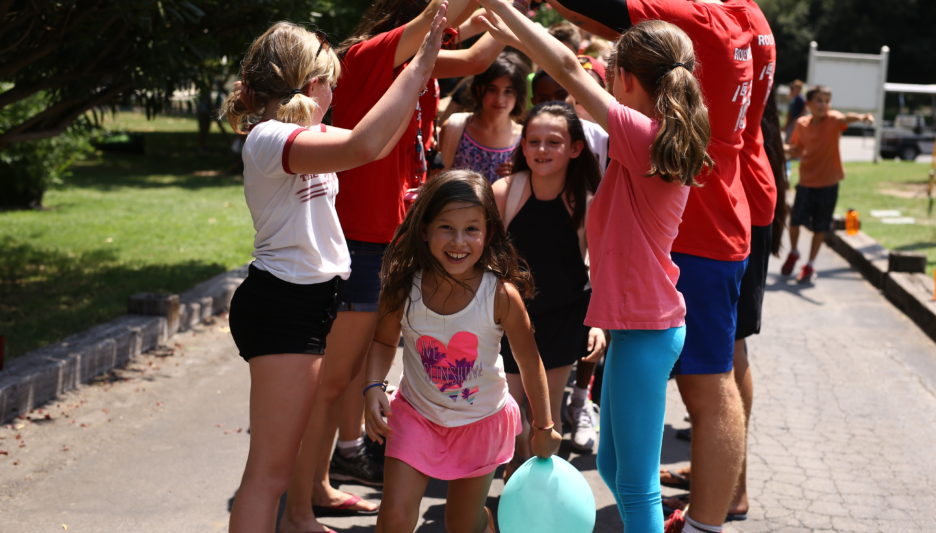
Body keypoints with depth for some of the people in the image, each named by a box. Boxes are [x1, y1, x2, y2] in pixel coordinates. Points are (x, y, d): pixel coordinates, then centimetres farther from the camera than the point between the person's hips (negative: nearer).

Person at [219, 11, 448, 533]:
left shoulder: (299, 134, 12)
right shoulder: (269, 139, -19)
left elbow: (377, 142, 21)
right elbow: (363, 147, -35)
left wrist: (421, 73, 12)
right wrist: (419, 66, -29)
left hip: (310, 300, 10)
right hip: (282, 306, -10)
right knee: (271, 468, -8)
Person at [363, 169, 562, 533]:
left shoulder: (502, 295, -24)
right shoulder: (404, 287, -18)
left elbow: (529, 362, -11)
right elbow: (384, 341, 0)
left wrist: (543, 426, 0)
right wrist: (374, 388, -18)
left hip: (481, 421, -1)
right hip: (417, 415, 1)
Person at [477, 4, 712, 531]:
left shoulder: (642, 136, -18)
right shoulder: (669, 139, 9)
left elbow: (569, 69, -18)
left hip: (646, 328, -10)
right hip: (646, 318, 10)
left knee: (636, 484, -1)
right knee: (612, 464, 21)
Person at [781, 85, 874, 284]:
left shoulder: (833, 119, -12)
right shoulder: (801, 124, -2)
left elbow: (845, 118, -36)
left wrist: (860, 116, -59)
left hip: (828, 182, -2)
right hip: (806, 180, 2)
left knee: (820, 227, 6)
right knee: (795, 220, 4)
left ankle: (810, 265, 24)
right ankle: (793, 253, 34)